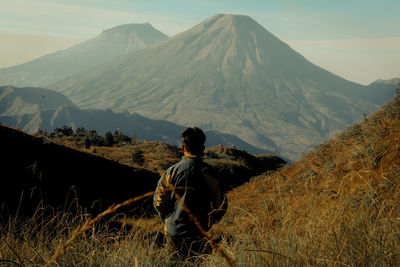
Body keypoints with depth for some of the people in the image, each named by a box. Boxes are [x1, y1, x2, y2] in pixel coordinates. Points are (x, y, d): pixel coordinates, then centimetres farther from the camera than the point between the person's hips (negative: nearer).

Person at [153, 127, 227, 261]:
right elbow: (221, 205, -4)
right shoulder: (208, 173, -9)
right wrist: (208, 223, 10)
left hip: (173, 232, 3)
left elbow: (159, 202, 3)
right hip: (198, 235, -2)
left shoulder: (171, 172, -3)